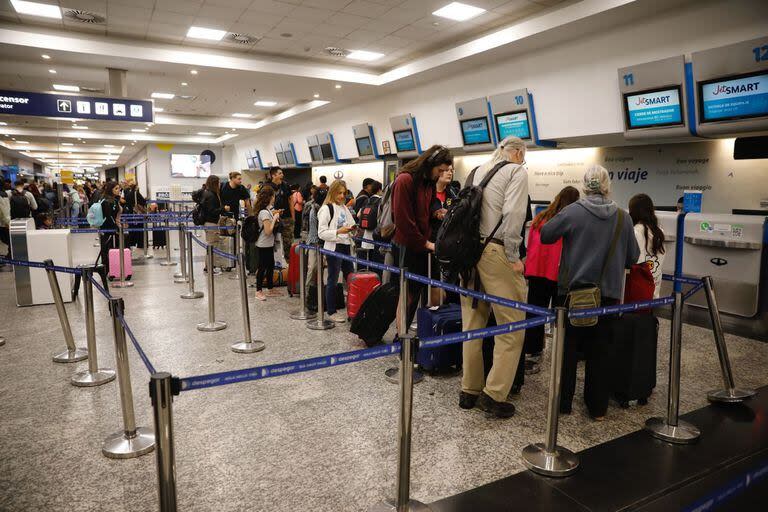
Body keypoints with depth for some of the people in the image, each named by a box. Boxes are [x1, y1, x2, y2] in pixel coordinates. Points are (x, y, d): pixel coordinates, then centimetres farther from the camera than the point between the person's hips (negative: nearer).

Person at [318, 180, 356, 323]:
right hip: (333, 247, -7)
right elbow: (321, 233, -14)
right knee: (332, 280, 2)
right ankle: (331, 312, 13)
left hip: (345, 246, 8)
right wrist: (338, 232, -23)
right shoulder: (326, 209, -10)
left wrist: (351, 229, 1)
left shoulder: (344, 208, 13)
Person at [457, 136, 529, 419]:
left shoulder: (478, 170, 19)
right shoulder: (517, 171, -1)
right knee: (511, 327, 2)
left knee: (472, 325, 12)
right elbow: (512, 214, -14)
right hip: (495, 252, -7)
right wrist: (513, 256, -9)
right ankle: (494, 394, 2)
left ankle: (469, 391, 20)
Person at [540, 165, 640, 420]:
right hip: (608, 293, 2)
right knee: (600, 349, 12)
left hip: (572, 291, -2)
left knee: (567, 347, 10)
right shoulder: (623, 218, -2)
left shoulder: (572, 212, -11)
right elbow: (633, 257, 5)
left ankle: (563, 404, 19)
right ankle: (598, 408, 22)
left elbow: (545, 236, 0)